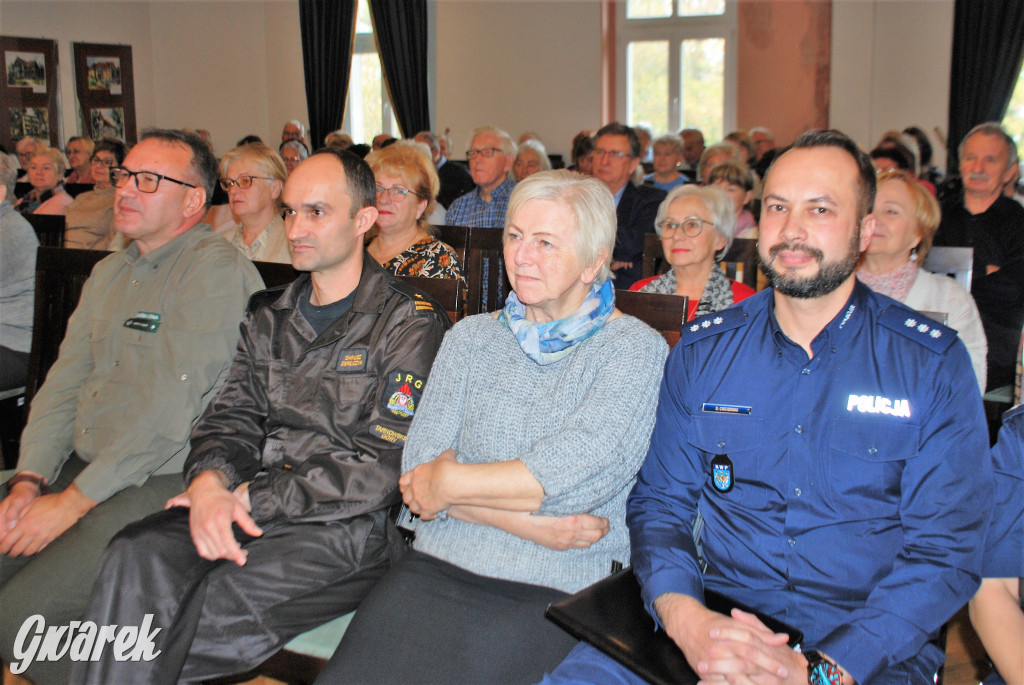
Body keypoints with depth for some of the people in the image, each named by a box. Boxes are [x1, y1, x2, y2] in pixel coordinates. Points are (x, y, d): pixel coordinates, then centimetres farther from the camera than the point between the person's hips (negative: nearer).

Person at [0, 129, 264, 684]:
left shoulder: (218, 272, -13)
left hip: (162, 483, -8)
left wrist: (72, 500, -15)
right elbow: (63, 382, 13)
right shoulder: (110, 272, 17)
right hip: (80, 467, 8)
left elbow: (170, 406, -19)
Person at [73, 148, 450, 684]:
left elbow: (381, 469, -9)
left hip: (347, 526, -5)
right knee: (135, 558, -26)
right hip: (243, 508, 5)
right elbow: (231, 418, 14)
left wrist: (248, 497, -11)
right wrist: (209, 483, -11)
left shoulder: (410, 323, -2)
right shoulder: (270, 316, 19)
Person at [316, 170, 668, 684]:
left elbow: (582, 468, -15)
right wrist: (523, 519, -11)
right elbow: (420, 462, 4)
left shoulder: (636, 349, 1)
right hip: (436, 565, 4)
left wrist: (450, 482, -6)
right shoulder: (471, 337, 15)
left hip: (556, 590, -3)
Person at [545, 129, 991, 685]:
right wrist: (684, 617, -15)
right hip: (710, 622, 2)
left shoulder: (934, 364, -1)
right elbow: (660, 501, 7)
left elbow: (946, 550, -5)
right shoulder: (702, 352, 6)